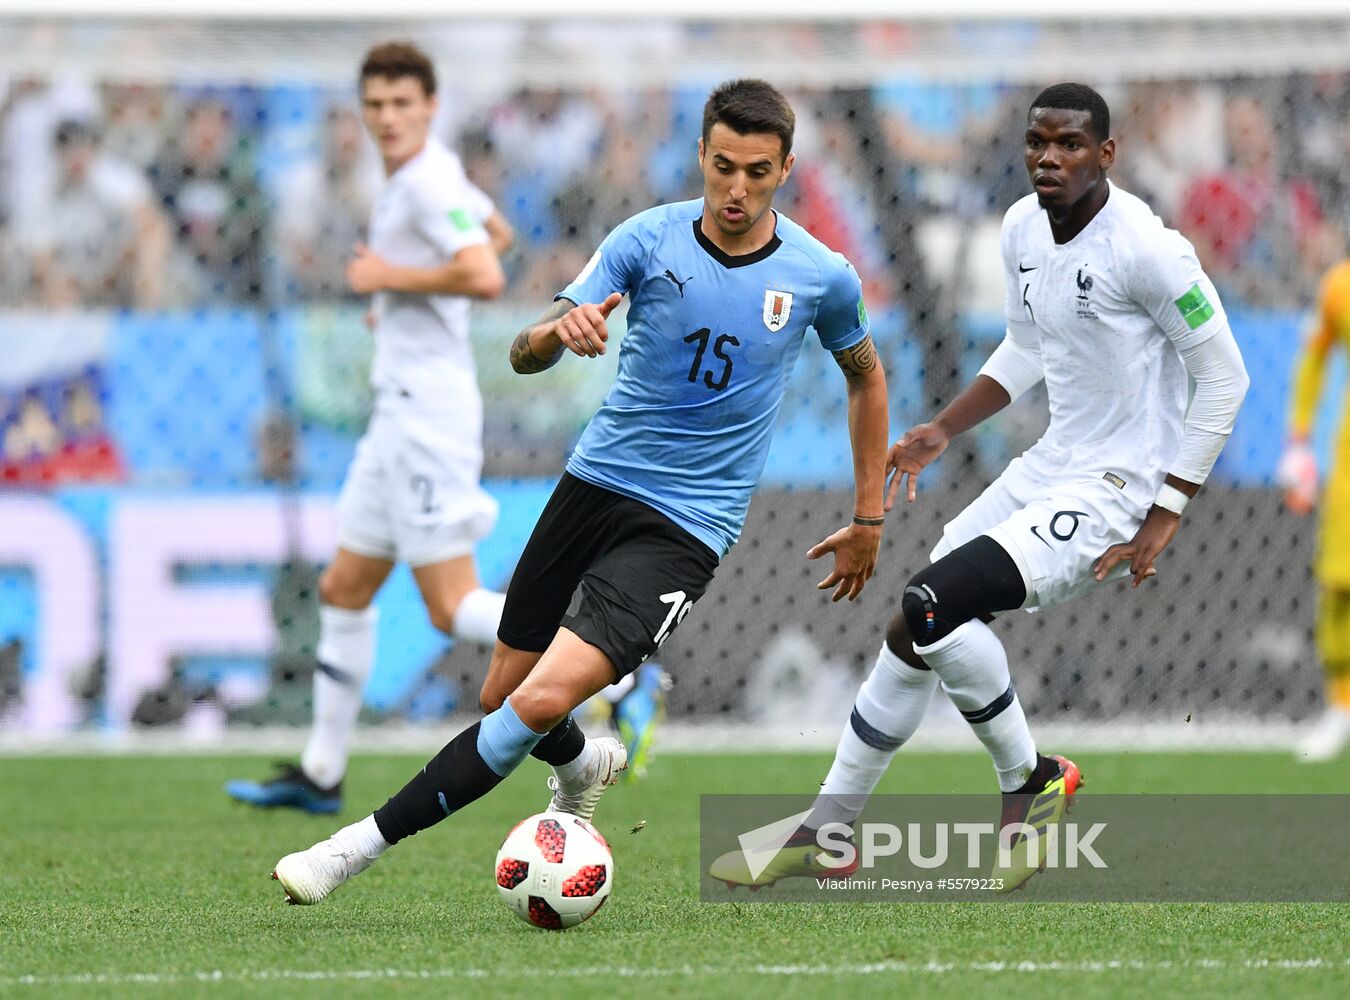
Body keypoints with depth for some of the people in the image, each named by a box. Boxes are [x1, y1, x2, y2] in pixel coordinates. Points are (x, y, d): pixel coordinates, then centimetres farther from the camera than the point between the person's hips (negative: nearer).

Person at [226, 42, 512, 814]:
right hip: (402, 410, 10)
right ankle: (322, 773, 19)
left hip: (429, 413, -10)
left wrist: (391, 278, -16)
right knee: (344, 589, 13)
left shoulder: (427, 182, -15)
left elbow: (485, 278, -29)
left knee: (453, 607, -12)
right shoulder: (431, 173, 14)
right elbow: (497, 231, 32)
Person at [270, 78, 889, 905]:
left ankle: (363, 845, -15)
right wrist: (561, 328, -34)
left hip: (686, 529, -3)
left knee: (543, 702, -20)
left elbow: (866, 375, 16)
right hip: (595, 484, 3)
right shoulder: (649, 239, -6)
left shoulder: (823, 276, -5)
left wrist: (870, 517, 17)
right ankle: (585, 765, 47)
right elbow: (525, 356, -10)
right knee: (503, 695, 11)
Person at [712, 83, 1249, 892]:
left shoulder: (1145, 248, -20)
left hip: (1116, 492, -8)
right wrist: (944, 431, 13)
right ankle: (826, 834, 20)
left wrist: (1167, 514, -15)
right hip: (1053, 464, 8)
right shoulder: (1024, 229, 5)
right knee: (915, 638, 9)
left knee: (931, 610, -22)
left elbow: (1225, 377, -14)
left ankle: (1029, 782, -1)